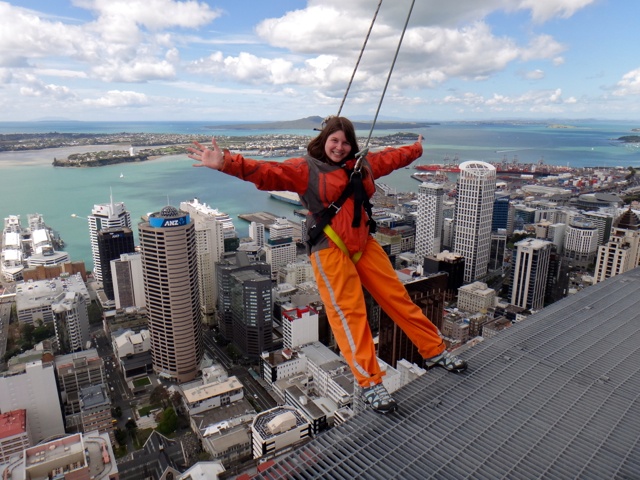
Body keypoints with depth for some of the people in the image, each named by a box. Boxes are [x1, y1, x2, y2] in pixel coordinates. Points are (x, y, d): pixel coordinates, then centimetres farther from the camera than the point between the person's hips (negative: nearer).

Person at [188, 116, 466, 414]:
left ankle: (435, 351, 28)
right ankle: (370, 384, 2)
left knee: (398, 297, 11)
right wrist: (226, 163, -33)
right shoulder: (305, 169, -6)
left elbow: (391, 157, 32)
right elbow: (267, 172, -19)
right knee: (349, 314, -7)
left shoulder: (362, 164, 14)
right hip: (330, 252, -6)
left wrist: (416, 149, 49)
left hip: (364, 245, 6)